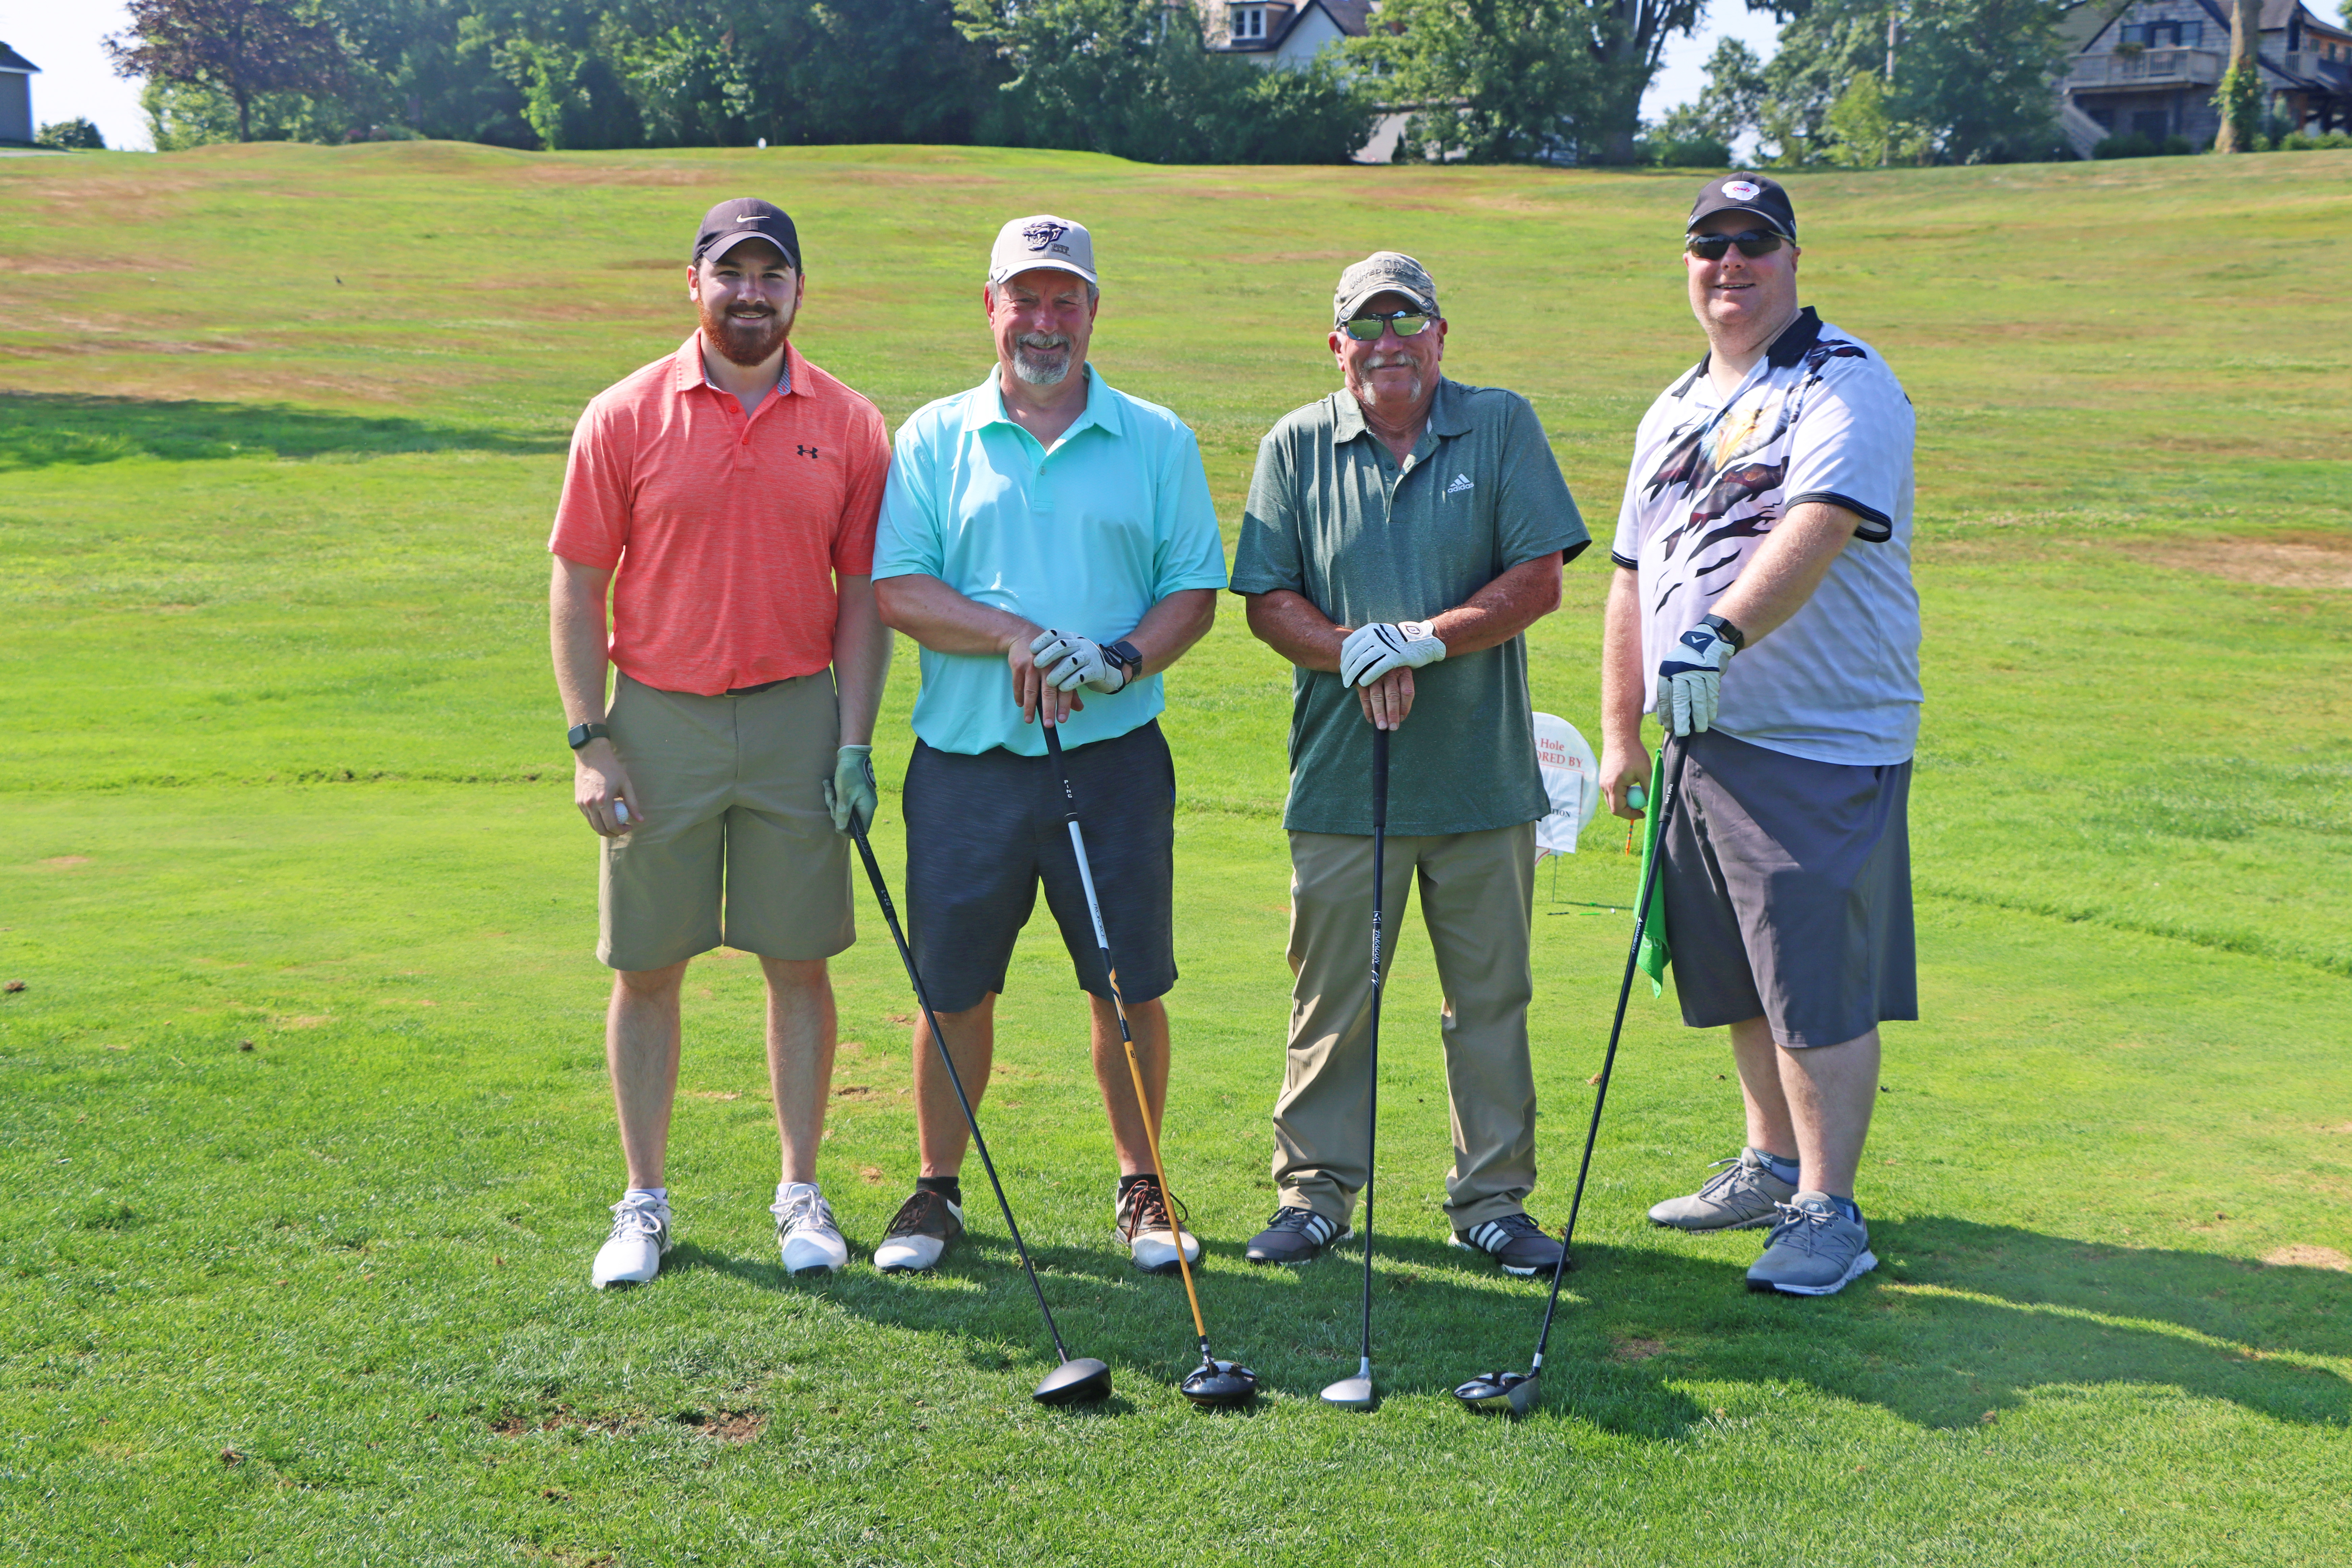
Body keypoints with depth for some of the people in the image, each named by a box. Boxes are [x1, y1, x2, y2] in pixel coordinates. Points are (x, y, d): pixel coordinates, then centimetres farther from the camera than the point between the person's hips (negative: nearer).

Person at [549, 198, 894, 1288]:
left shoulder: (848, 425, 3)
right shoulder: (625, 418, 0)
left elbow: (863, 595, 5)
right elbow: (577, 588, 1)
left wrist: (856, 746, -2)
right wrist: (588, 742, -6)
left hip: (797, 718, 1)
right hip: (658, 718, 0)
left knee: (799, 963, 5)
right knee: (647, 970, 5)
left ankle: (801, 1194, 19)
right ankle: (645, 1201, 19)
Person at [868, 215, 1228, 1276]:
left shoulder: (1157, 441, 8)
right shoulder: (934, 439, 7)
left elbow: (1194, 585, 5)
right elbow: (896, 589, -2)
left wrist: (1124, 658, -14)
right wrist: (1016, 637, -15)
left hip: (1115, 758, 0)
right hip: (967, 759, 0)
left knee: (1130, 985, 4)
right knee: (954, 988, 6)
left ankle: (1141, 1189, 20)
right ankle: (938, 1189, 23)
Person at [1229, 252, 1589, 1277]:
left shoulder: (1501, 428, 4)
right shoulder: (1296, 447, 6)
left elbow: (1539, 580, -3)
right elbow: (1267, 603, 3)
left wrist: (1422, 639, -15)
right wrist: (1354, 653, -15)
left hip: (1484, 778, 0)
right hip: (1341, 780, 0)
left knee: (1490, 998, 8)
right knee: (1330, 995, 6)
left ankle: (1493, 1197, 20)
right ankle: (1315, 1191, 20)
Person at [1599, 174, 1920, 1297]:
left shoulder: (1847, 386, -8)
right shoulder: (1673, 412, 17)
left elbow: (1815, 533, -25)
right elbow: (1634, 574, 20)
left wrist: (1721, 633, -38)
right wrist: (1621, 729, 16)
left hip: (1826, 748, -8)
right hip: (1703, 742, 8)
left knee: (1821, 989, -6)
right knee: (1742, 981, 16)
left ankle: (1829, 1212, 4)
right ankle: (1772, 1164, 32)